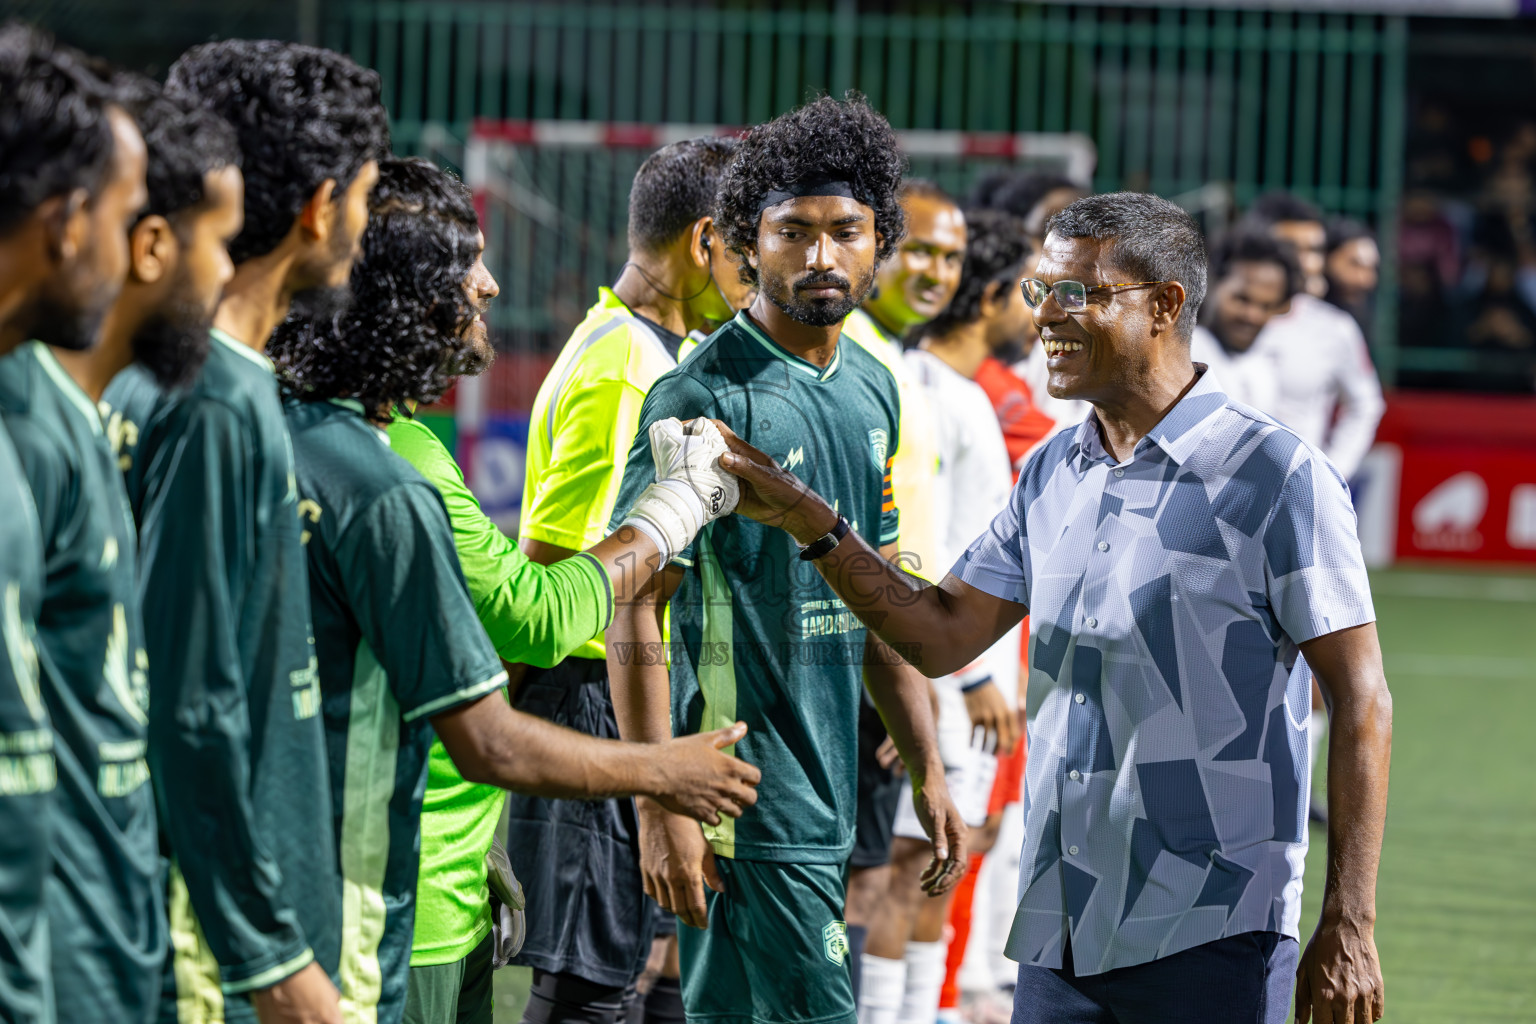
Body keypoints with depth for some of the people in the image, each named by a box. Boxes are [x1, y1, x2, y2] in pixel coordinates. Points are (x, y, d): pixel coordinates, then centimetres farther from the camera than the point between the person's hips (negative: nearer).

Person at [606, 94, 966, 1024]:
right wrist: (661, 805, -19)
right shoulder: (706, 396, -11)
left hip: (830, 798, 7)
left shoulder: (872, 389, 13)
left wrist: (928, 769, 17)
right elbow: (636, 609, -13)